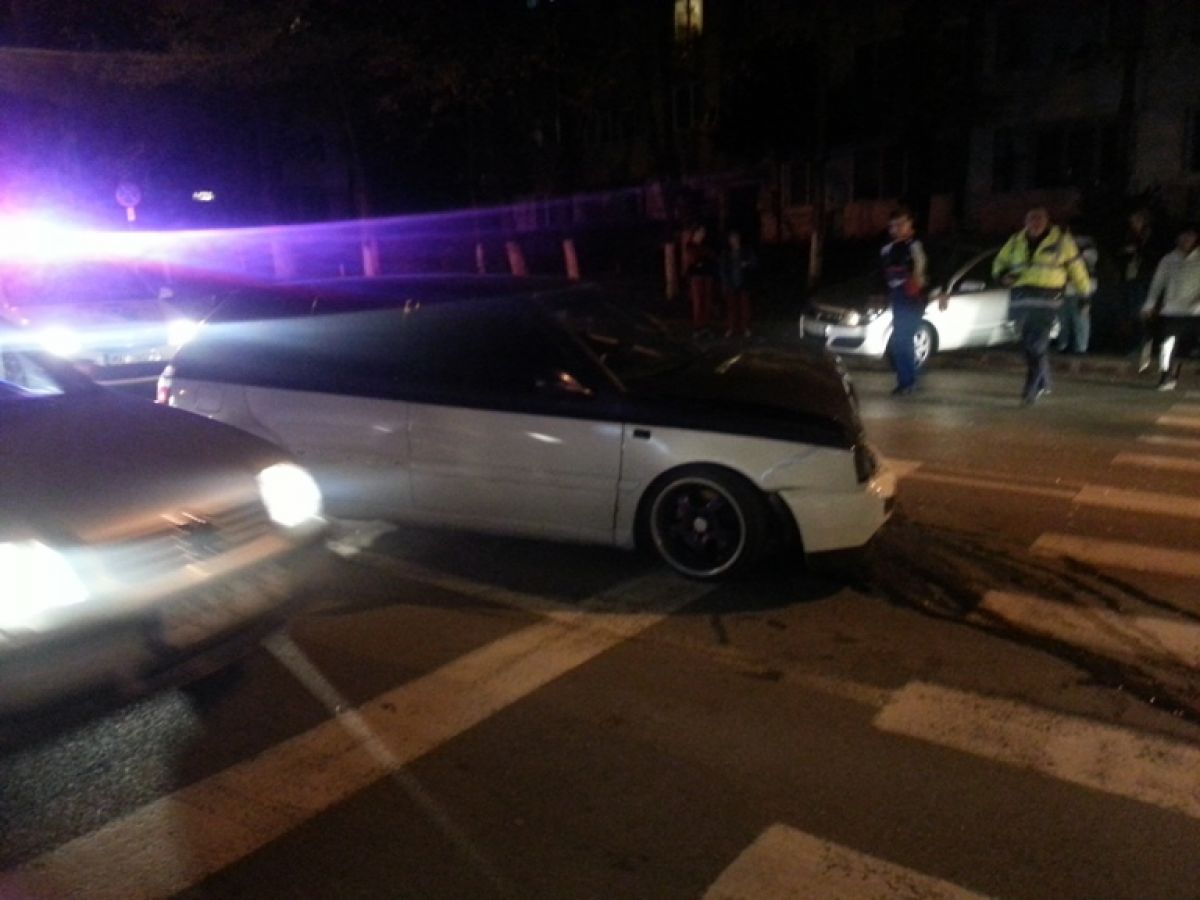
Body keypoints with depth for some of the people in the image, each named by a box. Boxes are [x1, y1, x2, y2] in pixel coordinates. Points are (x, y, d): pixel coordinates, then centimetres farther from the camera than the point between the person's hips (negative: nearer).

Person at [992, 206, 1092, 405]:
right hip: (1020, 299, 5)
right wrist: (1003, 275, 1)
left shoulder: (1061, 240, 4)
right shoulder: (1016, 241, 13)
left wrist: (1085, 291, 17)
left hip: (1047, 300, -4)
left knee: (1037, 346, -12)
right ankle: (1043, 382, 31)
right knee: (1027, 344, 11)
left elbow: (1075, 266, 12)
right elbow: (1000, 262, 23)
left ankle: (1031, 390, -10)